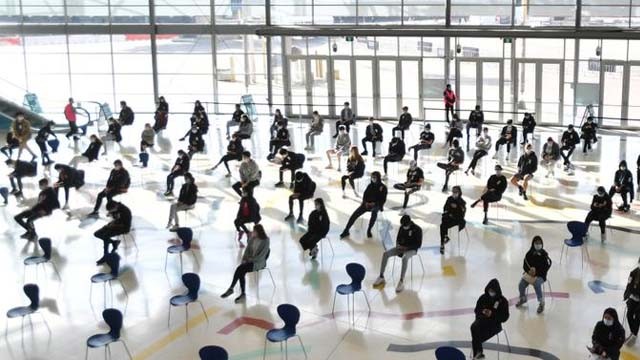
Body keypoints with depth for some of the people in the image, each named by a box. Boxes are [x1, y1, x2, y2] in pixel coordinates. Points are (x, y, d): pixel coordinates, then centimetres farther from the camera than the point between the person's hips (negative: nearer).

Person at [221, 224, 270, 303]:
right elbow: (247, 249, 10)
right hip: (249, 260, 6)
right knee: (241, 272, -26)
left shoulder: (265, 241, -13)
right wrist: (244, 259, -5)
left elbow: (261, 256, -16)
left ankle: (231, 289, -15)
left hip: (259, 262, -6)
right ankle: (243, 294, -25)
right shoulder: (252, 238, 5)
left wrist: (249, 260, -15)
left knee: (240, 269, -26)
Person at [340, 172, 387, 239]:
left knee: (374, 211, -40)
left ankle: (369, 231, -27)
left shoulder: (383, 187, -2)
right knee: (355, 214, -16)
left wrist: (374, 203, -18)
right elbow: (365, 195, 11)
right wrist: (366, 202, -9)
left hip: (376, 205, -4)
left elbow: (383, 199, -6)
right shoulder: (370, 185, 9)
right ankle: (346, 231, -12)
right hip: (367, 204, 4)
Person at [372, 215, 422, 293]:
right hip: (401, 247, 6)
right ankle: (381, 277, -9)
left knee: (405, 258, -40)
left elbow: (418, 245, -16)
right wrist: (398, 245, -9)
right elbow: (398, 238, 14)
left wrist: (406, 248, -20)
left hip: (411, 249, -6)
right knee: (385, 254, -16)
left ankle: (401, 282, -37)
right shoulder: (402, 227, 1)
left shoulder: (417, 229, -17)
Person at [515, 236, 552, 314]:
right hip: (529, 273, 4)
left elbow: (546, 267, -11)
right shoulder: (529, 253, -1)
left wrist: (536, 272, -20)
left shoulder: (544, 254, -10)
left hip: (540, 275, -4)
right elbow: (525, 265, 4)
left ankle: (541, 303, -14)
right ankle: (523, 298, 17)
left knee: (537, 285, -33)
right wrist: (529, 271, -16)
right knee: (521, 285, -16)